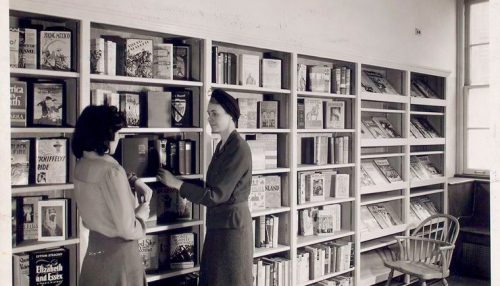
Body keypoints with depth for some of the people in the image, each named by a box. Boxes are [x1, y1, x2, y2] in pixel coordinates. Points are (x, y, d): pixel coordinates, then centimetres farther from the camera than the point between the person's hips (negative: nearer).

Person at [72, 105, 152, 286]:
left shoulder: (82, 165, 0)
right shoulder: (111, 170, -24)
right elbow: (128, 230, -24)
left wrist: (133, 181, 4)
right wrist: (142, 214, -5)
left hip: (95, 249, 8)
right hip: (118, 252, -8)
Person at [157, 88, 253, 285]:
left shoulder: (238, 148, -19)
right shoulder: (222, 145, 10)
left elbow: (215, 195, -20)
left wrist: (177, 184, -16)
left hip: (231, 222, -9)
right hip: (217, 222, 9)